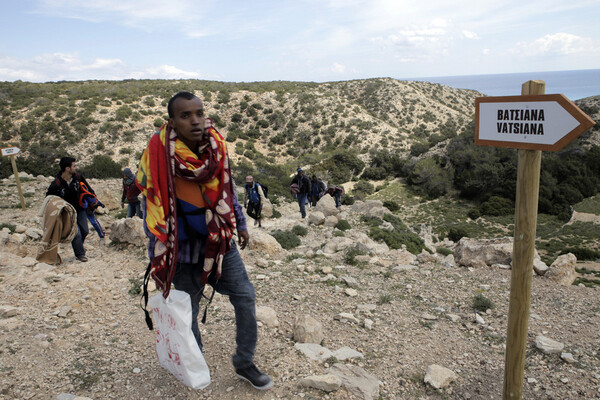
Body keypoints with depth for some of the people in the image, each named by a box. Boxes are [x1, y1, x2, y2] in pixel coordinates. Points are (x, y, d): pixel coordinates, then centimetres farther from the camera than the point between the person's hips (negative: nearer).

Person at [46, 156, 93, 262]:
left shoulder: (78, 177, -10)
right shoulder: (56, 184, -22)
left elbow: (88, 189, 9)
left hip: (80, 210, 5)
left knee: (85, 231, 11)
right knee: (76, 233, -10)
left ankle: (79, 245, 44)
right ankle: (80, 254, 11)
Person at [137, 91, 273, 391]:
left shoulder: (217, 145, -7)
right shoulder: (158, 154, -18)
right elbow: (150, 204, -9)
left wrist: (240, 224, 14)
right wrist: (157, 255, -6)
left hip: (221, 241, 4)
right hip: (185, 248, -3)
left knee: (245, 298, 5)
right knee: (188, 312, 11)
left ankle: (245, 363, 23)